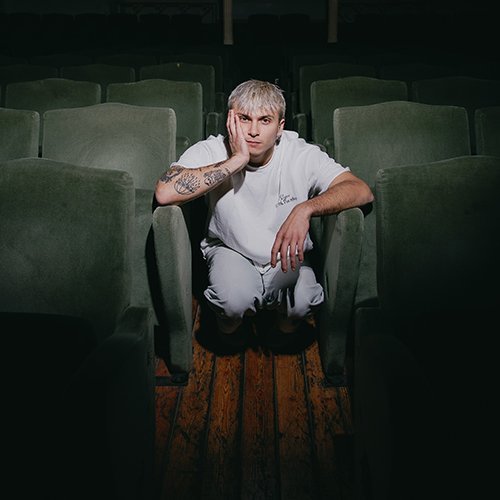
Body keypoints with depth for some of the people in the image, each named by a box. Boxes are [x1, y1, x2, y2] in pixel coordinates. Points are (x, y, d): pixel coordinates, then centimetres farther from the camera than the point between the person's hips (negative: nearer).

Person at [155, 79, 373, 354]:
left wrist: (305, 209, -42)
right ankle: (230, 325, 8)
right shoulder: (211, 151, -16)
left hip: (287, 258, 1)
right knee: (235, 300, -32)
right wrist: (237, 160, -32)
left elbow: (362, 190, -24)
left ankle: (286, 326, 10)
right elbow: (164, 192, -33)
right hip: (229, 251, 0)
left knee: (302, 302, -29)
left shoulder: (302, 154, -14)